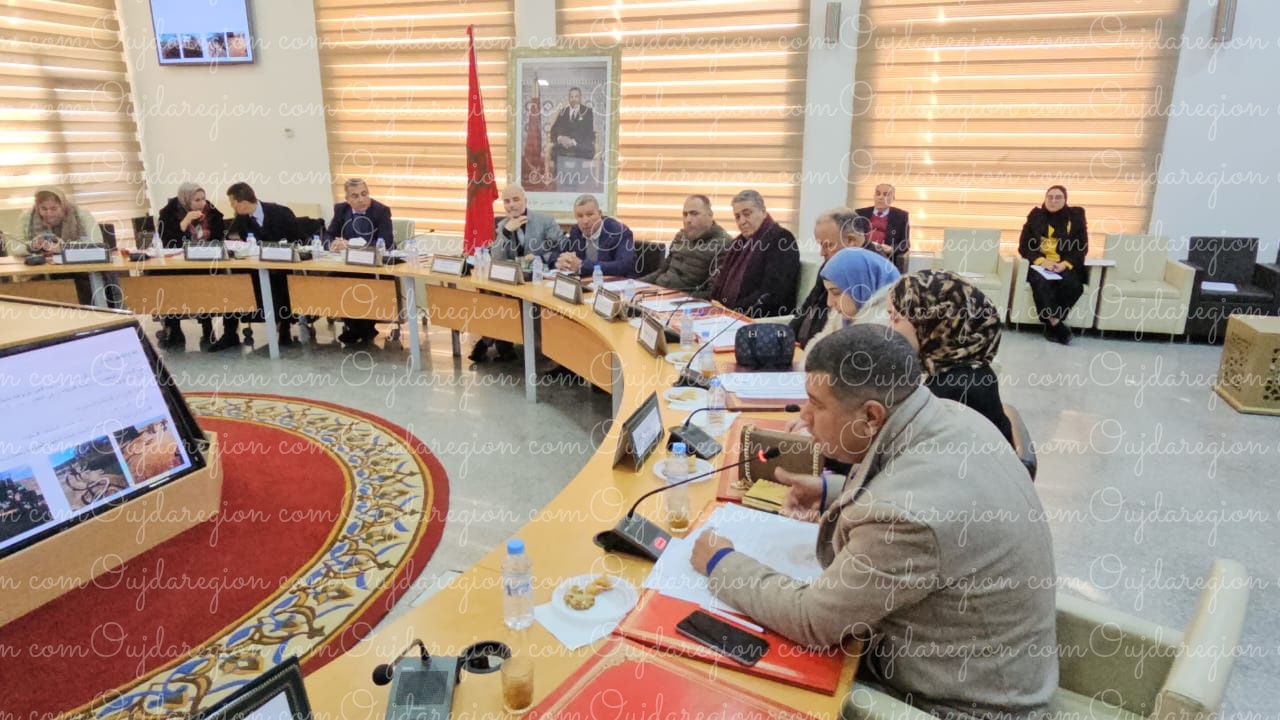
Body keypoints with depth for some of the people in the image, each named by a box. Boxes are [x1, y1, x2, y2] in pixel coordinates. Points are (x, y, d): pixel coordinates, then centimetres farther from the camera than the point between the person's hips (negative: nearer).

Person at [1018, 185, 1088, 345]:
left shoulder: (1076, 217, 9)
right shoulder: (1035, 216, 9)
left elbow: (1082, 248, 5)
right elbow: (1024, 246, 5)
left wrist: (1065, 264, -14)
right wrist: (1041, 260, -13)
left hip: (1066, 265, 1)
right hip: (1039, 265, 0)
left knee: (1073, 285, -33)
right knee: (1041, 283, -36)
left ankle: (1051, 324, -21)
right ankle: (1056, 324, -30)